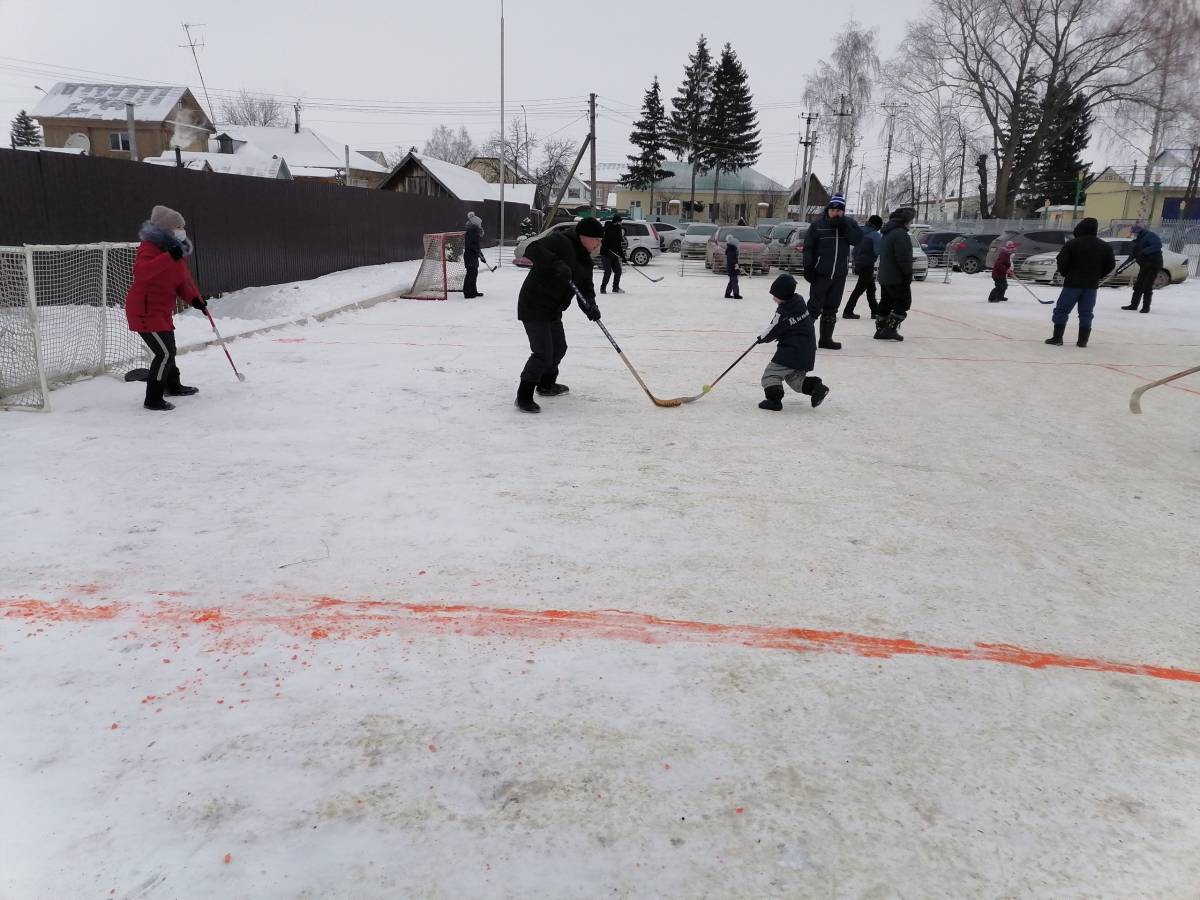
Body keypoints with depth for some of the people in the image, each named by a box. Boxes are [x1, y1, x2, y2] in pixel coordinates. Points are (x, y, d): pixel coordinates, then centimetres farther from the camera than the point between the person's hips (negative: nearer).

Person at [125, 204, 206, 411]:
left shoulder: (173, 249, 11)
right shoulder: (150, 247, -18)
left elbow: (183, 281, 12)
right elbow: (140, 272, -38)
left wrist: (194, 298, -7)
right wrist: (170, 256, -45)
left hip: (162, 311, 10)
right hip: (145, 311, -10)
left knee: (169, 349, 25)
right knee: (164, 353, -15)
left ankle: (173, 386, 46)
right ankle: (153, 399, -7)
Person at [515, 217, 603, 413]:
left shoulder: (585, 259, 11)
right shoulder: (560, 241, -16)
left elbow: (586, 287, 7)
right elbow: (532, 249, -29)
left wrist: (591, 306, -14)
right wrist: (557, 265, -40)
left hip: (553, 310, 10)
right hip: (534, 306, -10)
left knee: (559, 348, 22)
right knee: (543, 354, -13)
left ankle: (546, 385, 43)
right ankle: (524, 396, -3)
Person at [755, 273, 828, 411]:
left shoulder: (783, 312, -19)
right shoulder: (799, 300, 6)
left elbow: (773, 331, -11)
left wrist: (761, 338, 10)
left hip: (792, 351, -9)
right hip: (807, 352, 9)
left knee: (771, 373, -5)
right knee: (794, 377, 22)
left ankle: (774, 399, -15)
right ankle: (816, 386, 8)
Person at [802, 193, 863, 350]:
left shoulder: (849, 224, 5)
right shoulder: (817, 225, -4)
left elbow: (857, 239, -10)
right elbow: (808, 247, -4)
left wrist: (842, 226, -18)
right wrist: (808, 268, -11)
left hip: (839, 275, 4)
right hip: (821, 273, -4)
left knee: (831, 309, 12)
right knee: (814, 307, -5)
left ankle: (826, 339, 20)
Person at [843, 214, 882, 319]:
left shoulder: (861, 232, 10)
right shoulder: (875, 234, -12)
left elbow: (855, 249, 13)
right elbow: (877, 251, -19)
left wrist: (856, 262, 18)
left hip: (859, 264, 8)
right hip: (867, 265, -8)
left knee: (871, 288, 16)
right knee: (860, 289, -3)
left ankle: (875, 311, 22)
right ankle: (848, 311, -2)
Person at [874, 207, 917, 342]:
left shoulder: (886, 233, 13)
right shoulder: (900, 234, -18)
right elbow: (903, 257, -23)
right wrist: (908, 274, -13)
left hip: (884, 277, 9)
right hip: (897, 278, -9)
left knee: (886, 303, 15)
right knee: (903, 303, 0)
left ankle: (881, 329, 18)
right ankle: (891, 329, -5)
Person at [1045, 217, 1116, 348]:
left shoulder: (1071, 244, -8)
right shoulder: (1105, 246, 4)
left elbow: (1062, 261, -9)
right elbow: (1110, 265, 7)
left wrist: (1065, 274, 8)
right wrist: (1098, 276, 17)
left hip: (1072, 283, -4)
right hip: (1092, 285, 4)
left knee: (1062, 310, 4)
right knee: (1086, 313, 9)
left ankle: (1057, 338, 0)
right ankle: (1083, 340, 8)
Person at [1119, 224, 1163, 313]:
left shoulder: (1150, 236, -9)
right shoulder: (1137, 242, 16)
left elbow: (1158, 245, -26)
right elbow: (1132, 257, 16)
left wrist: (1145, 251, -34)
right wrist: (1121, 268, 10)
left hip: (1154, 265, -8)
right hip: (1144, 266, 8)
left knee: (1147, 287, -7)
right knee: (1138, 286, 9)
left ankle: (1146, 307, 1)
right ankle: (1133, 305, 18)